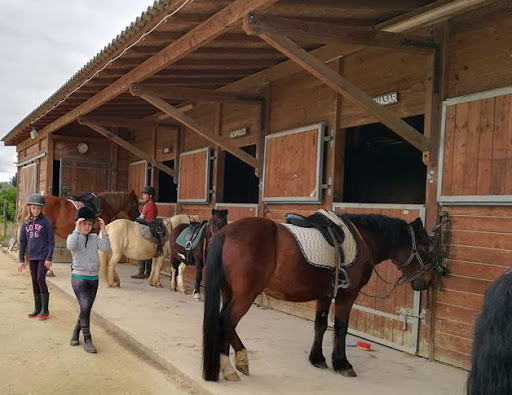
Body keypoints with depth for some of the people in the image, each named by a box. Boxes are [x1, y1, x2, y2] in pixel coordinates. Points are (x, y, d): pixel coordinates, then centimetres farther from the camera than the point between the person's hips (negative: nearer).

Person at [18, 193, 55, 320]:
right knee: (34, 281, 9)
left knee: (41, 279, -12)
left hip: (43, 256, -5)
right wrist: (22, 260, 9)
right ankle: (37, 309, 18)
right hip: (32, 257, 5)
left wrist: (49, 258, -11)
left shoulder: (45, 222, -6)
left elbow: (51, 241, -6)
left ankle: (45, 310, -3)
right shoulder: (25, 223, 7)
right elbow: (22, 242, 11)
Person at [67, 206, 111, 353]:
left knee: (86, 309, 13)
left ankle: (76, 331, 36)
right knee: (85, 307, -14)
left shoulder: (94, 238, 7)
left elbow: (106, 248, -8)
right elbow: (70, 246, -27)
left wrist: (103, 231, -13)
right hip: (79, 277, -5)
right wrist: (77, 229, -28)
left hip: (94, 278, 5)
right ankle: (87, 340, -5)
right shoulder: (73, 237, -3)